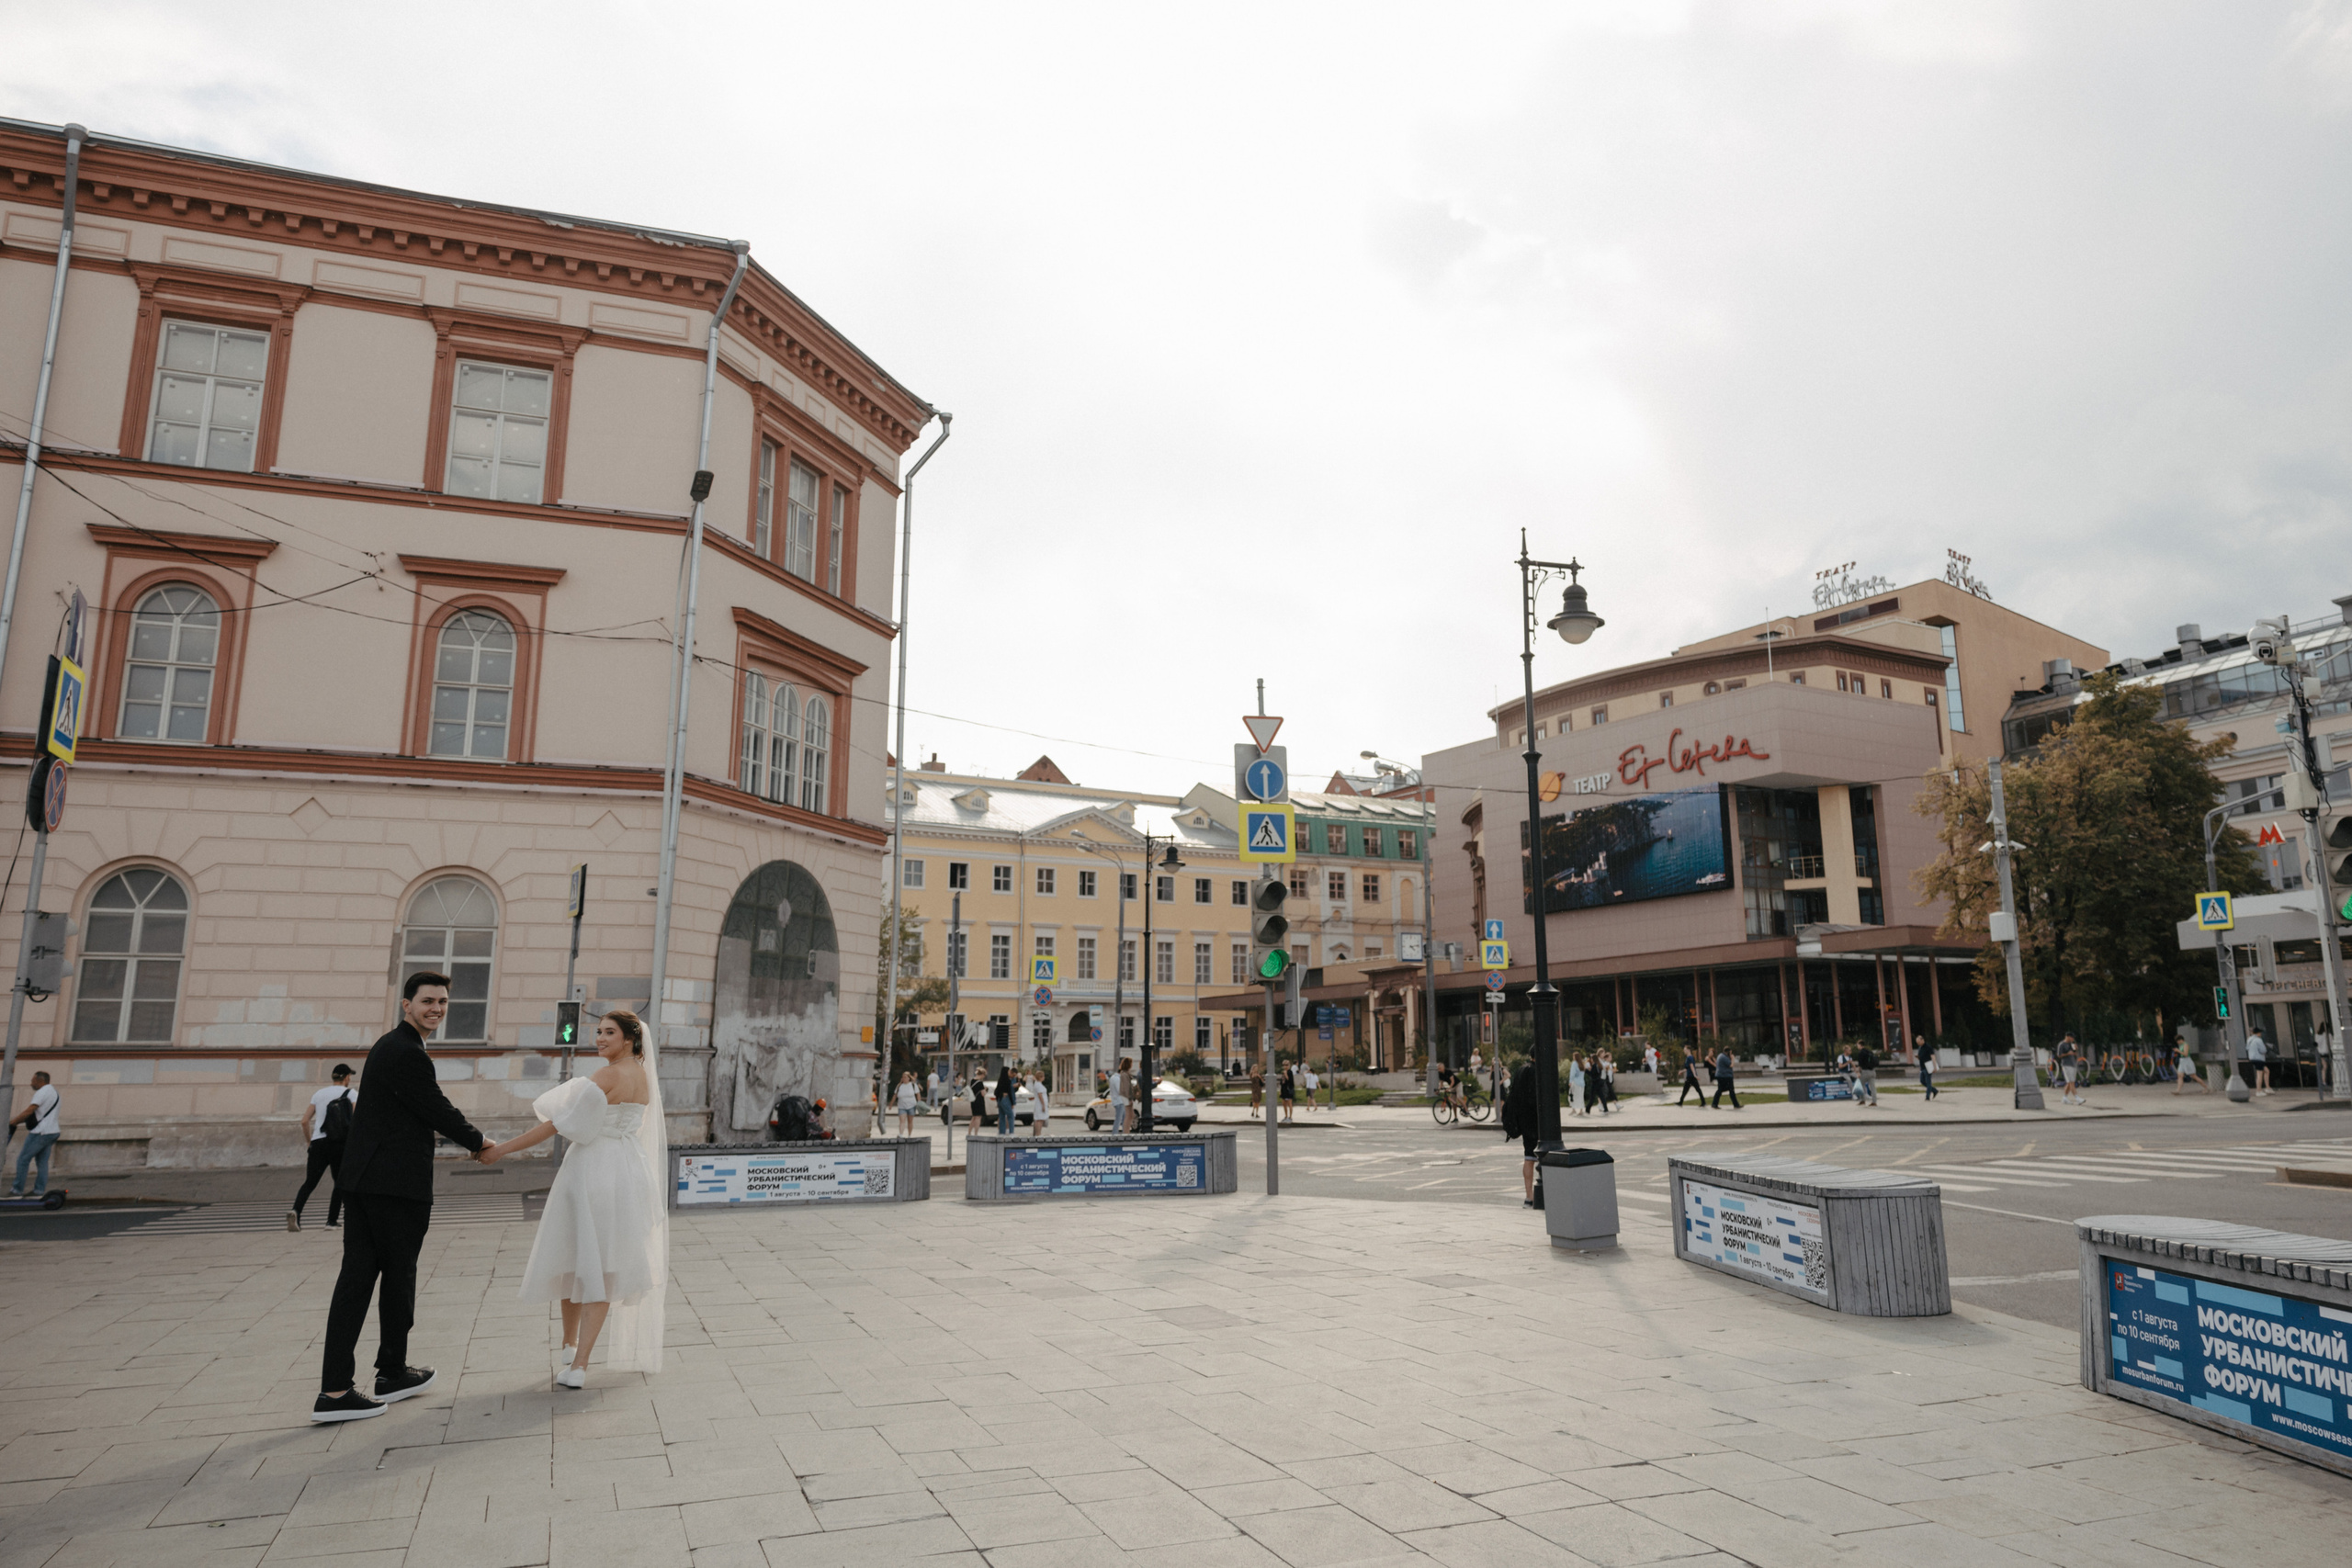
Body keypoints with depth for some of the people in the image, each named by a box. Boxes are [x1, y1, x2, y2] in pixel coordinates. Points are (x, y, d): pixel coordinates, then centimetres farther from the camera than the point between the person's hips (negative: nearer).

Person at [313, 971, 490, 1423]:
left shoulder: (389, 1047, 17)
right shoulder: (408, 1054, -16)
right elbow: (438, 1112, -11)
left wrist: (470, 1139, 24)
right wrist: (478, 1142, 4)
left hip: (362, 1179, 9)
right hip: (397, 1183, -9)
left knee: (358, 1274, 6)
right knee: (399, 1276, 6)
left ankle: (334, 1389, 5)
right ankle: (392, 1372, 21)